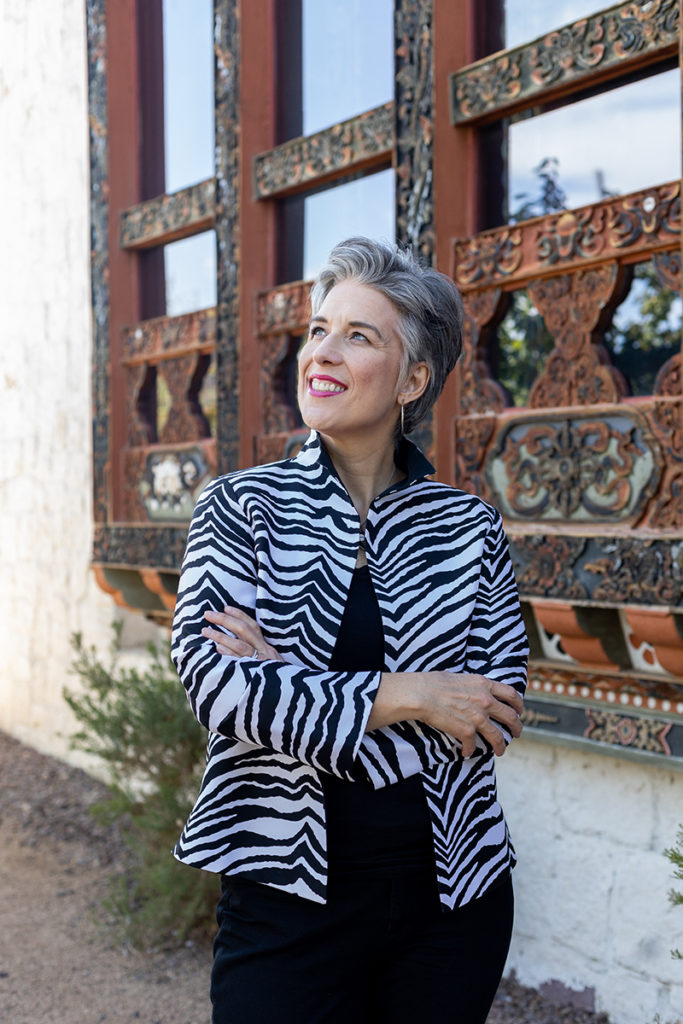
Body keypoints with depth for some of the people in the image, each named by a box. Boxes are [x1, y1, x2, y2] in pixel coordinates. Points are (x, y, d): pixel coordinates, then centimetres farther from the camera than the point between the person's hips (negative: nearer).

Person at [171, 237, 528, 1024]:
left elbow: (498, 714, -8)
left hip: (450, 897, 2)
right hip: (287, 893, -1)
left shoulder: (469, 526, 0)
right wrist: (403, 698, -18)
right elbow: (213, 685, -15)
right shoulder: (243, 506, -3)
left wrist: (295, 688, -16)